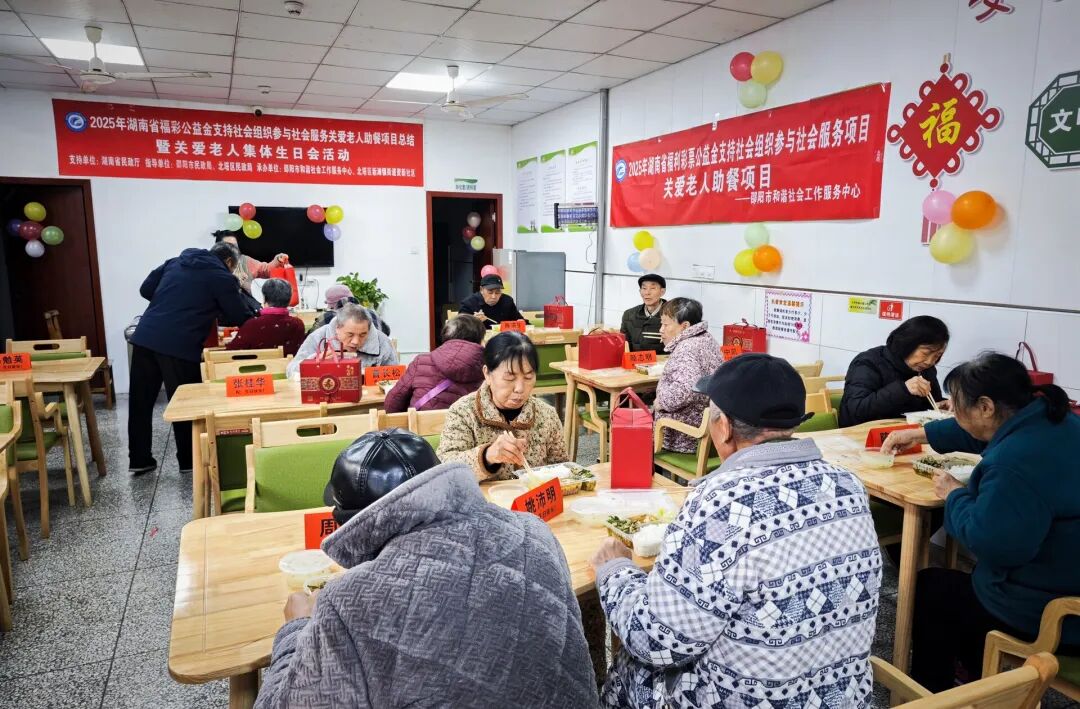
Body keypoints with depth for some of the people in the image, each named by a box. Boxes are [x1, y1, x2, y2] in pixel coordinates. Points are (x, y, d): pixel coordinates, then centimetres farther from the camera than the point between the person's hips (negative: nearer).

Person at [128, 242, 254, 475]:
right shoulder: (221, 277, 2)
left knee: (140, 401, 13)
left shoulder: (175, 262, 19)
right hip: (180, 345, -6)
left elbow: (146, 290, 19)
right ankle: (189, 460, 19)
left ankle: (139, 459, 23)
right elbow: (241, 318, 4)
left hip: (144, 336, 6)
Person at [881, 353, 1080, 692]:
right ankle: (973, 672, 49)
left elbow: (990, 543, -32)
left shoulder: (1014, 462, -32)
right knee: (966, 581, 31)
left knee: (928, 587, 13)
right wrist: (920, 433, 26)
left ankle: (931, 691, 35)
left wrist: (955, 495, -14)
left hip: (1045, 612, -9)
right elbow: (986, 432, 17)